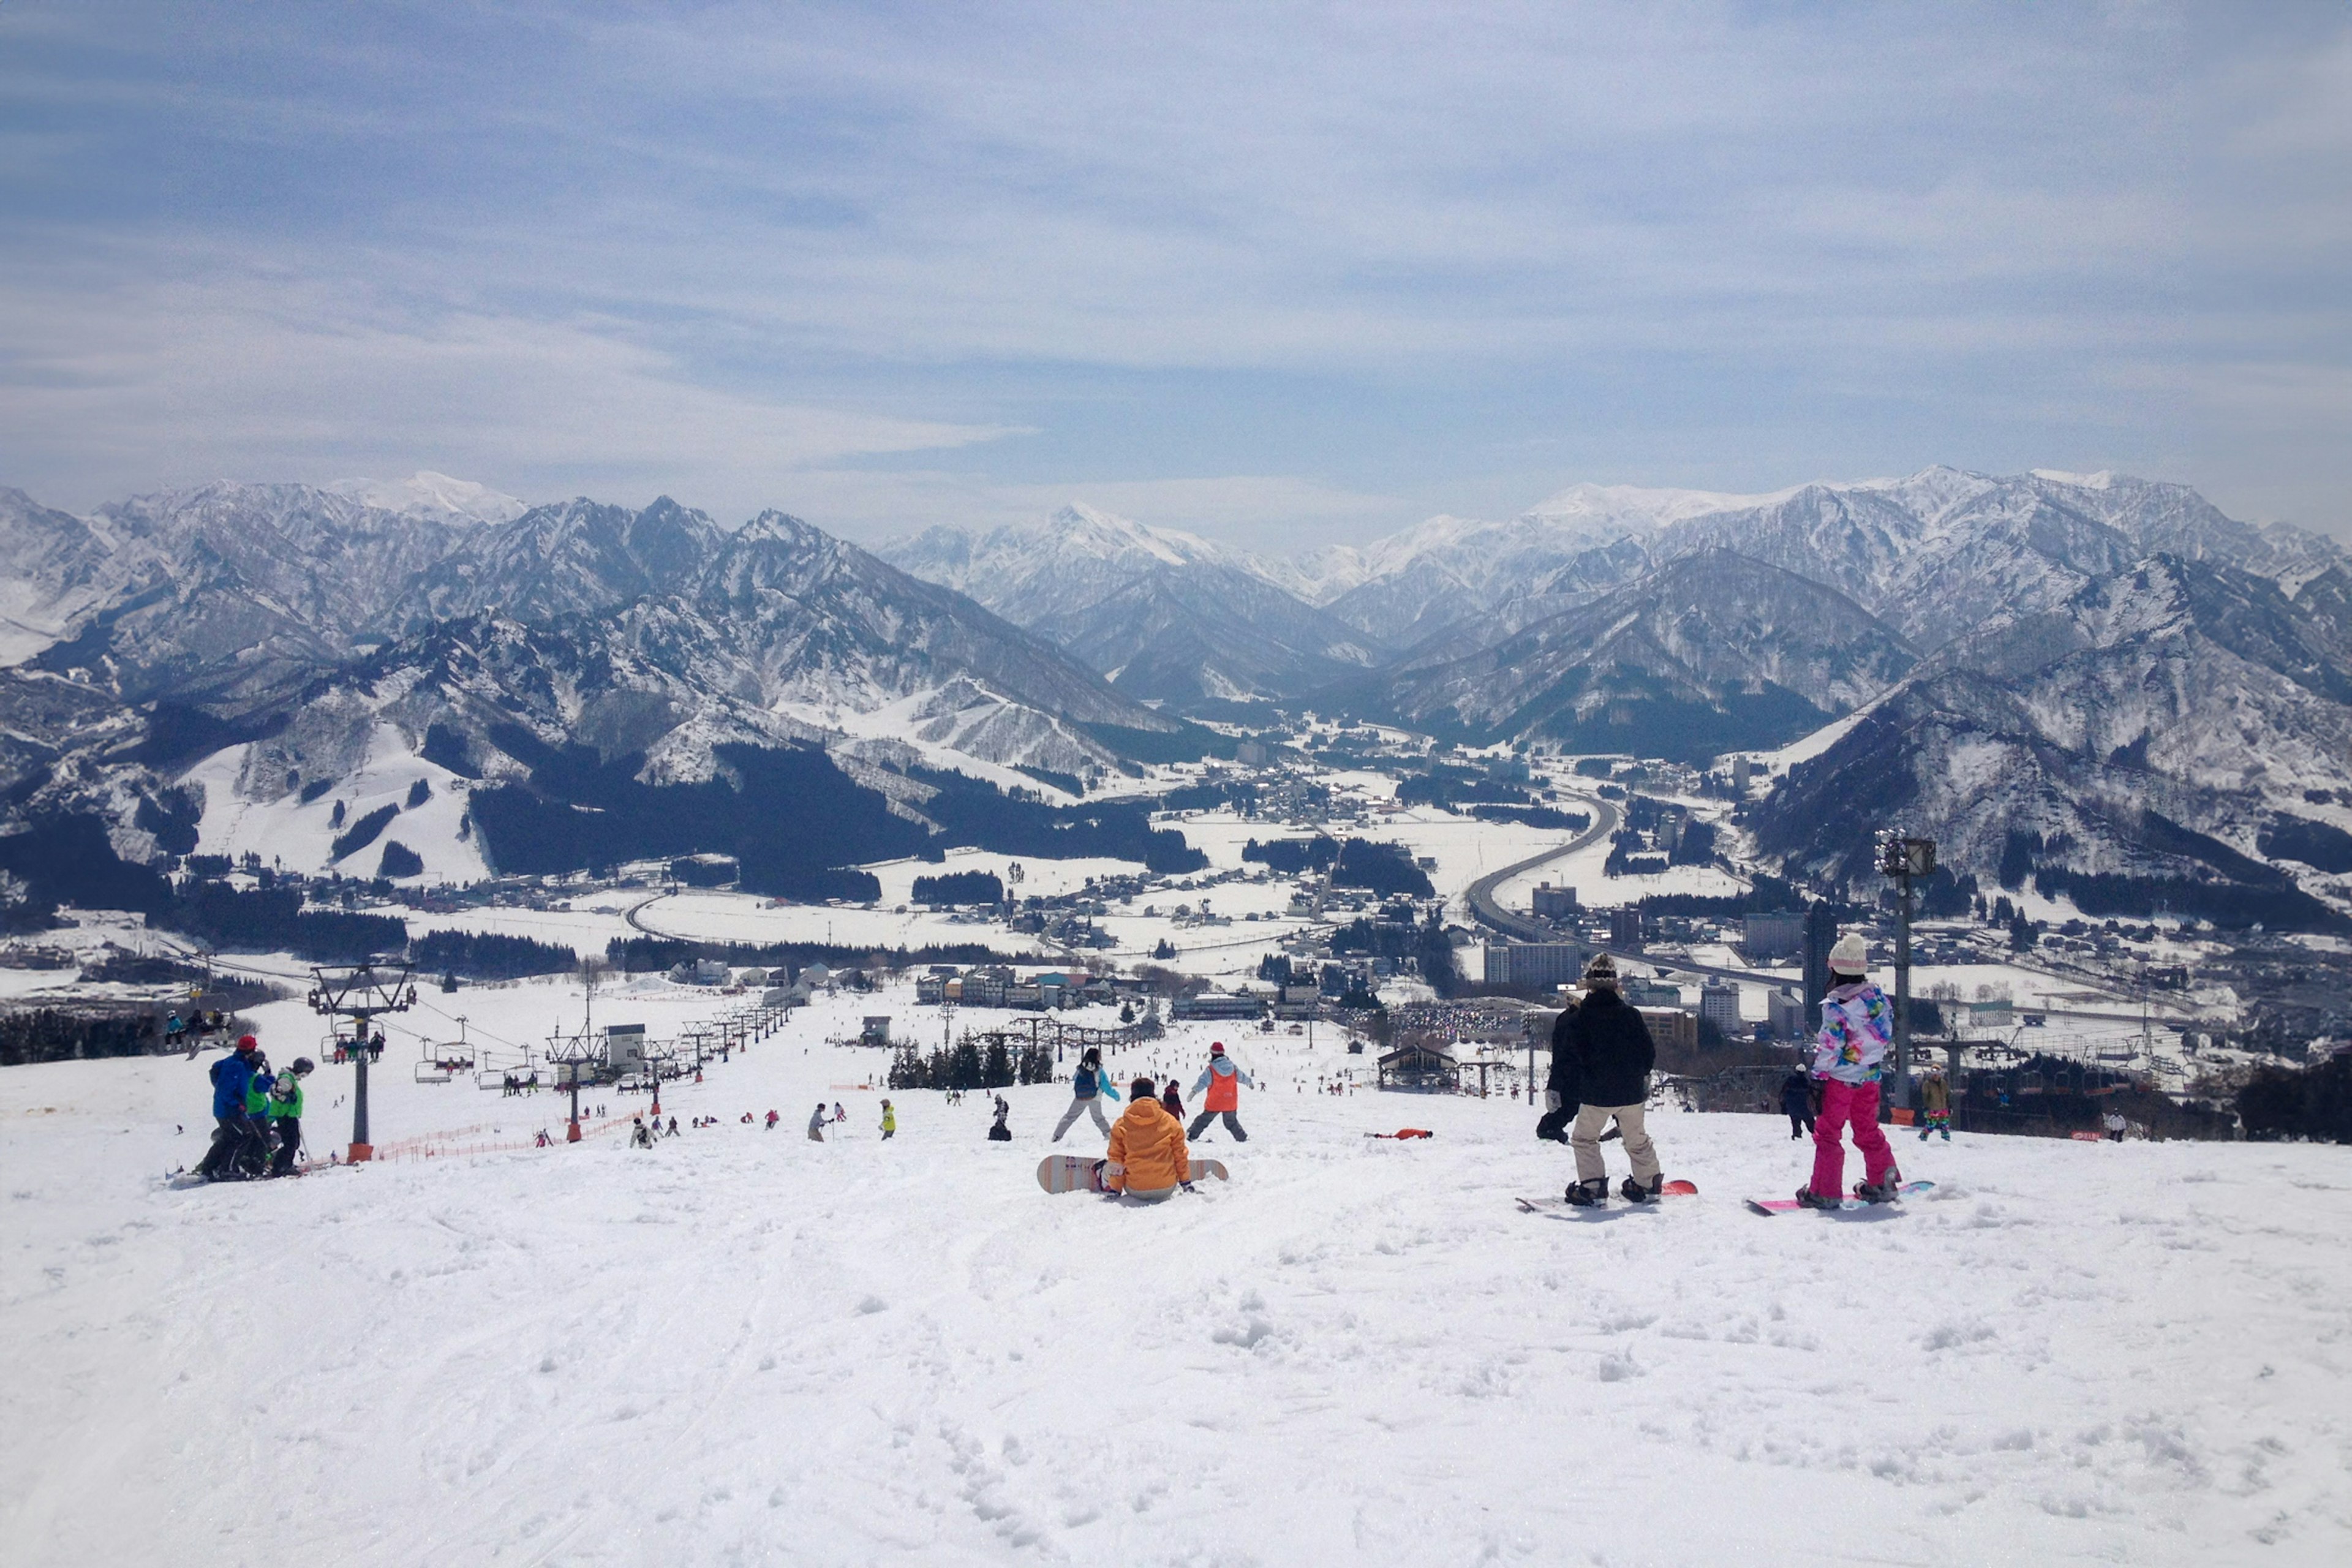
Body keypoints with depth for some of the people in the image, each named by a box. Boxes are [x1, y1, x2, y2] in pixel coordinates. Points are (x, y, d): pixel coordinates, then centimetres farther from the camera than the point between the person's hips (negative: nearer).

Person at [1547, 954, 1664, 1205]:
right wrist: (1641, 1075, 26)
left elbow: (1565, 1059, -10)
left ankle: (1593, 1187, 2)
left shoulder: (1577, 1018, -9)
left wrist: (1553, 1088, -2)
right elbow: (1649, 1053, 8)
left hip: (1596, 1095, -3)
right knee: (1637, 1139, 22)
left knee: (1584, 1139, 12)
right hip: (1632, 1093, 3)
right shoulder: (1632, 1015, 0)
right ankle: (1648, 1184, 29)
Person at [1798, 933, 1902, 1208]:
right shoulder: (1878, 997, 1)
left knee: (1828, 1133, 2)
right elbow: (1886, 1032, 11)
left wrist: (1818, 1076, -11)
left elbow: (1830, 1047, -20)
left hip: (1841, 1078, -7)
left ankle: (1825, 1193, 2)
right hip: (1871, 1076, 7)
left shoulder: (1836, 1006, -20)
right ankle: (1883, 1183, 25)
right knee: (1868, 1130, 21)